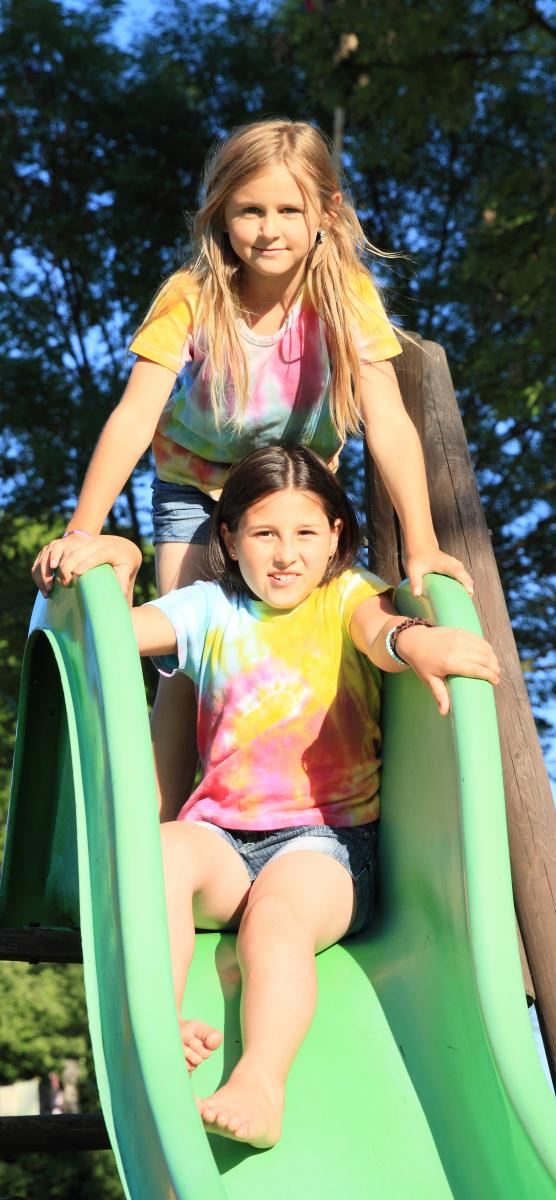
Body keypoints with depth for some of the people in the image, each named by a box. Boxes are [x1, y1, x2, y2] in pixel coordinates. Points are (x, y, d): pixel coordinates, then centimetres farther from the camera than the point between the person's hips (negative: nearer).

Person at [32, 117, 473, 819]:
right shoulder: (190, 297, -25)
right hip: (194, 487, -1)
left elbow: (388, 423, -30)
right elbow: (135, 416, -31)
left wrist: (420, 546, -39)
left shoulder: (347, 296, -24)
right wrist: (82, 533, -42)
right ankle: (164, 834, -1)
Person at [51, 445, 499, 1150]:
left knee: (278, 914, -33)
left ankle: (260, 1083, -48)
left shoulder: (349, 596, 9)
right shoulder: (212, 608, 16)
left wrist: (412, 641, -40)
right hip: (223, 836, 3)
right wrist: (116, 564, -14)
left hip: (325, 836, -2)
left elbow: (376, 632, -15)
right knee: (160, 849, -30)